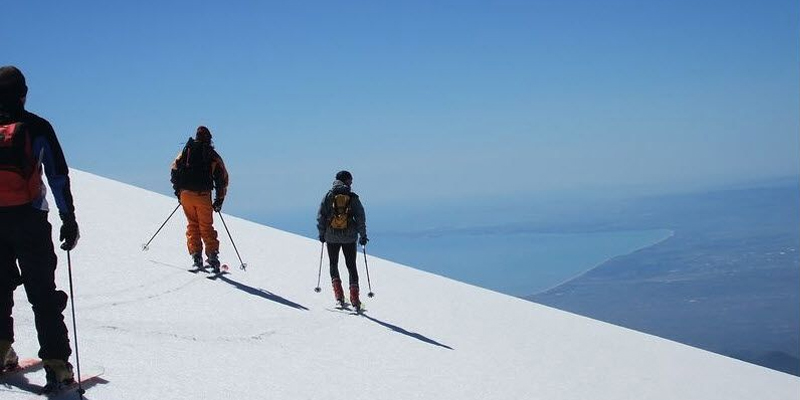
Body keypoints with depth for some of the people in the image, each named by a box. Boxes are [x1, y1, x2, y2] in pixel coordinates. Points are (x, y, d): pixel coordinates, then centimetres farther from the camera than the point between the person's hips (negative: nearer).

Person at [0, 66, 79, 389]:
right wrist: (68, 220, -3)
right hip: (29, 220, -3)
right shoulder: (35, 127, -4)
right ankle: (56, 363, -7)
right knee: (43, 293, -2)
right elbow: (58, 176, -7)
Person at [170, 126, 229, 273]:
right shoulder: (213, 156, 7)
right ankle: (213, 256, -5)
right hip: (203, 196, -1)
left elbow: (175, 170, 6)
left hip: (185, 194, 1)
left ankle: (196, 255, 2)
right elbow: (223, 178, 5)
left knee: (192, 225, 13)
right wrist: (219, 200, 11)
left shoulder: (185, 151, 9)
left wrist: (178, 191, 15)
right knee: (206, 227, 8)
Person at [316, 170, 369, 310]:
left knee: (333, 264, 17)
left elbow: (320, 216, -3)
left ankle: (339, 295, 3)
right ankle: (354, 298, -2)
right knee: (351, 266, 9)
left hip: (332, 237, 0)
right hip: (349, 237, 0)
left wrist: (322, 233, 7)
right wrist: (363, 235, 5)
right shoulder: (353, 197, -2)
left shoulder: (328, 196, -2)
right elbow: (360, 218, -3)